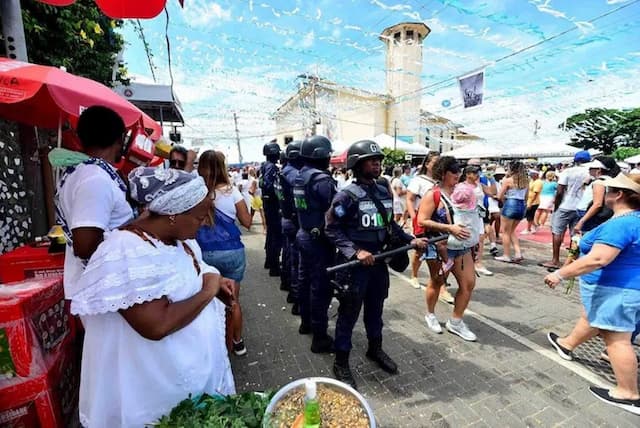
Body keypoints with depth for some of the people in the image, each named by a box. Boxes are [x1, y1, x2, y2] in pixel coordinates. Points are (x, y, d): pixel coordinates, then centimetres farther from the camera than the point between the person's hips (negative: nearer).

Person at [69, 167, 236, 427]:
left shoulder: (178, 238, -1)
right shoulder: (129, 252, -29)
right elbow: (157, 326, -34)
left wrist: (216, 284, -3)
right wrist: (208, 291, -21)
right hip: (158, 385, -8)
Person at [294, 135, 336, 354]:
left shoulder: (300, 176, 8)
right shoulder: (321, 179, -20)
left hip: (305, 234, 10)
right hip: (320, 240, -9)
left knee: (305, 279, 19)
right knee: (321, 287, 0)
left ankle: (306, 322, 38)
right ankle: (320, 337, 12)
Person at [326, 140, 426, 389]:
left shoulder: (385, 193, 6)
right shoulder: (348, 195, -15)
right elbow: (332, 229, -15)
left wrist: (410, 240, 4)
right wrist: (355, 252, -24)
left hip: (379, 260, 7)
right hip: (355, 263, -6)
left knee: (375, 307, 22)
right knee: (349, 313, 6)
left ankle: (375, 348, 44)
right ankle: (341, 363, 25)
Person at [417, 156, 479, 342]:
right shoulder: (433, 194, -14)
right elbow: (422, 221, -21)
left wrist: (473, 235, 9)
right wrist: (450, 228, -26)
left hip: (462, 246, 6)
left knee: (469, 283, 6)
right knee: (437, 282, 11)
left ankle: (456, 322, 22)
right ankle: (430, 315, 35)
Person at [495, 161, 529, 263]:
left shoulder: (508, 180, -10)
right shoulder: (526, 180, 8)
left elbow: (500, 196, -7)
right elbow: (526, 196, 15)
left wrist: (505, 200, 12)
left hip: (510, 205, -6)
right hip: (522, 206, 7)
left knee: (506, 232, 6)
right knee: (512, 231, 21)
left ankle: (506, 256, 12)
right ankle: (518, 253, 13)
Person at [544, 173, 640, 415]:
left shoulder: (620, 224, -26)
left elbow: (597, 260, -33)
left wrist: (560, 274, -28)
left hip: (615, 289, -10)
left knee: (617, 340, 1)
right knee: (591, 318, 25)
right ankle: (566, 345, 46)